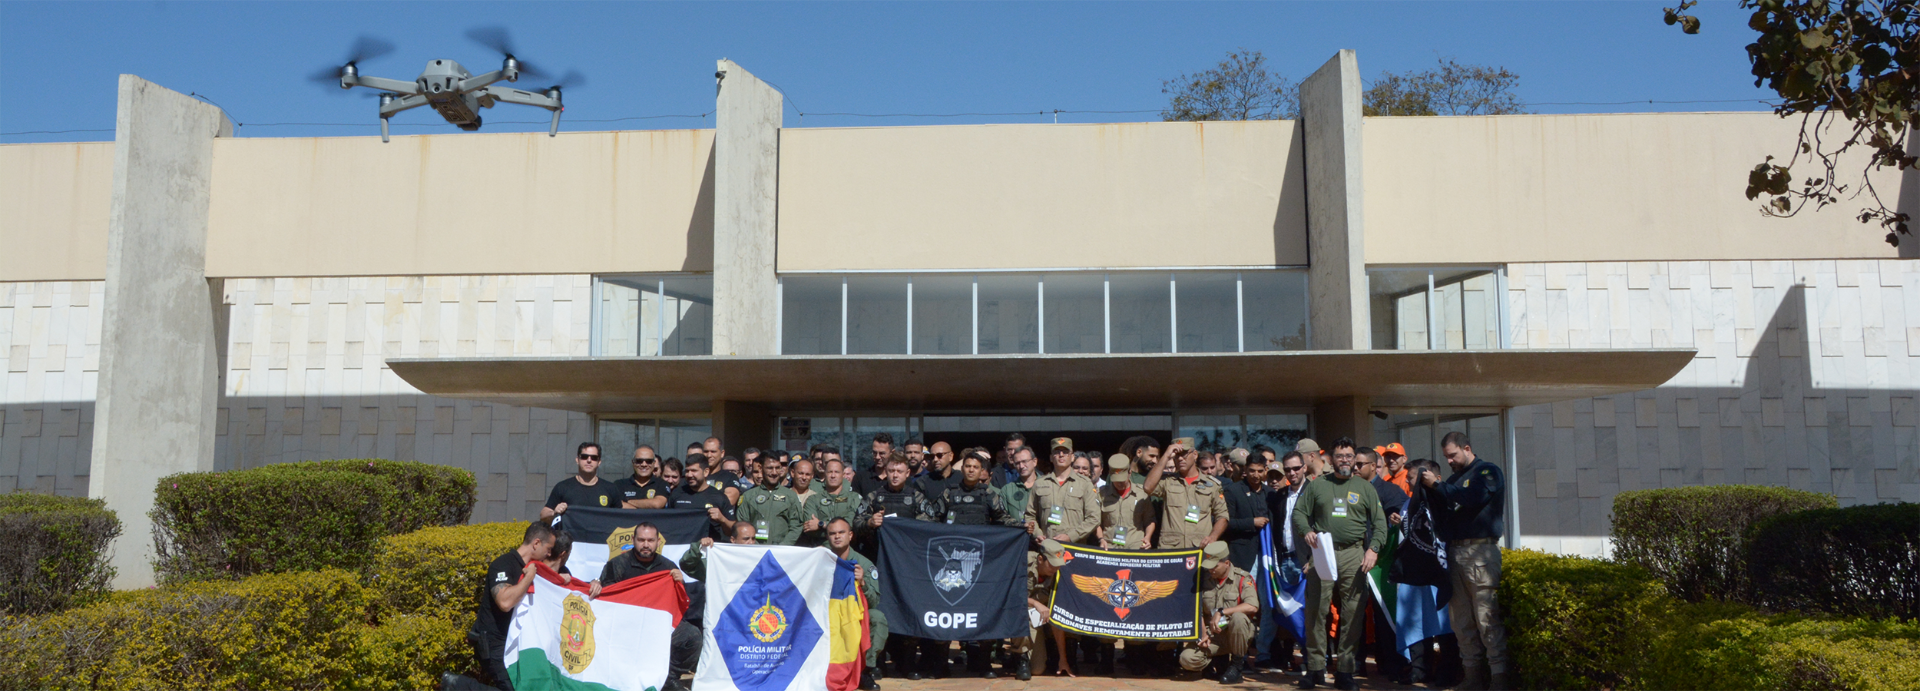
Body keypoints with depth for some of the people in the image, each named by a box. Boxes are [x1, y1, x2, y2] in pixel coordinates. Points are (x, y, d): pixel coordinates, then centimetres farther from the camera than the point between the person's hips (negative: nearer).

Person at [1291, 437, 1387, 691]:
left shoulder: (1365, 488, 13)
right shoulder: (1317, 486, 12)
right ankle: (1315, 667, 5)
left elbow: (1380, 523, 9)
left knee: (1352, 613, 0)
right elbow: (1299, 512, 11)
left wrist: (1373, 548, -5)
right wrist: (1306, 531, -9)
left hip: (1354, 555, 0)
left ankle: (1345, 670, 7)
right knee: (1316, 610, -3)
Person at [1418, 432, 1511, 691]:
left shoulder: (1488, 472, 2)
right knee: (1461, 621, 5)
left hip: (1480, 551, -7)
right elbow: (1441, 513, 19)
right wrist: (1429, 489, 4)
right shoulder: (1453, 479, 23)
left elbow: (1473, 498, -16)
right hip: (1454, 551, 7)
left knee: (1487, 618, -11)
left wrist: (1437, 485, -10)